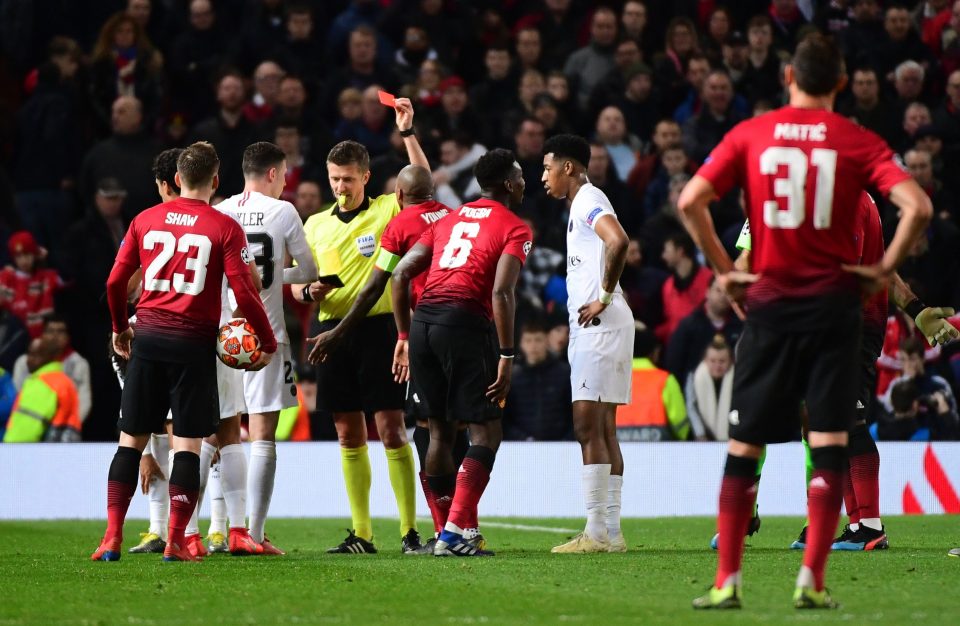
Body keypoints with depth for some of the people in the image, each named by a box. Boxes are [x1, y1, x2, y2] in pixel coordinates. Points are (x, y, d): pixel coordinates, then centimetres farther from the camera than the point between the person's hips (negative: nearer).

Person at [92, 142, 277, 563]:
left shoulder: (145, 220, 7)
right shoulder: (224, 228, -3)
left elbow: (115, 282, 9)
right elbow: (244, 293, -9)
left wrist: (120, 329, 26)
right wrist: (268, 343, 3)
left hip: (147, 338, 3)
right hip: (194, 340, -3)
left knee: (131, 439, 8)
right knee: (188, 443, 2)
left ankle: (112, 538, 2)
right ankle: (175, 541, -3)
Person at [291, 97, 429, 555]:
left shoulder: (387, 211, 3)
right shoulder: (316, 224, 15)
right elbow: (296, 283, 18)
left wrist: (407, 131, -18)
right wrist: (308, 291, -5)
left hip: (377, 328, -4)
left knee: (391, 430, -8)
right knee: (349, 436, 5)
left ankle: (410, 529, -6)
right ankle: (361, 534, 9)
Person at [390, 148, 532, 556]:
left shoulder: (448, 221, 23)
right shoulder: (515, 229, 4)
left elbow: (401, 274, 17)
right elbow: (501, 293, -11)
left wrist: (404, 336, 23)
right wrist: (506, 356, -10)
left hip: (422, 322, 7)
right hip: (464, 322, -6)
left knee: (440, 431, 14)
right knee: (486, 432, -1)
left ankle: (449, 534, 16)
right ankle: (454, 533, -13)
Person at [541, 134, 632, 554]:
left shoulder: (588, 201, -11)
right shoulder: (583, 204, 21)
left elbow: (618, 242, -28)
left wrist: (604, 298, -21)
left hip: (599, 326, -10)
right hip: (595, 328, 10)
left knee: (588, 427, -11)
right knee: (603, 429, 9)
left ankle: (596, 532, -12)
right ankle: (611, 531, 9)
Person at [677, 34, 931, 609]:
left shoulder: (749, 136, 2)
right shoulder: (859, 143, -2)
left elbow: (690, 201, -7)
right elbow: (917, 207, -15)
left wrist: (724, 269, 2)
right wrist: (885, 268, -3)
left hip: (769, 303, 1)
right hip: (833, 304, -1)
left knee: (743, 448, 8)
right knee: (829, 447, 1)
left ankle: (727, 582, 6)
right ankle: (812, 581, -7)